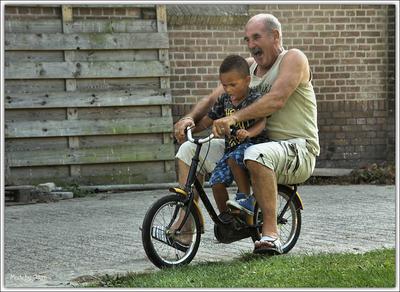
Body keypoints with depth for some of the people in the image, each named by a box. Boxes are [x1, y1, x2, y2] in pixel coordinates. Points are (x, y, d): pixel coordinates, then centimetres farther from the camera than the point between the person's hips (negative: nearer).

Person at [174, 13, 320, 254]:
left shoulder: (293, 59, -8)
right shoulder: (247, 67, 14)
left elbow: (276, 99, -25)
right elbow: (214, 99, 10)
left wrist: (234, 117, -35)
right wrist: (190, 118, -11)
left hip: (298, 149, -8)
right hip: (252, 144, 8)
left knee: (257, 155, -42)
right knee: (190, 150, 3)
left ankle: (271, 233, -35)